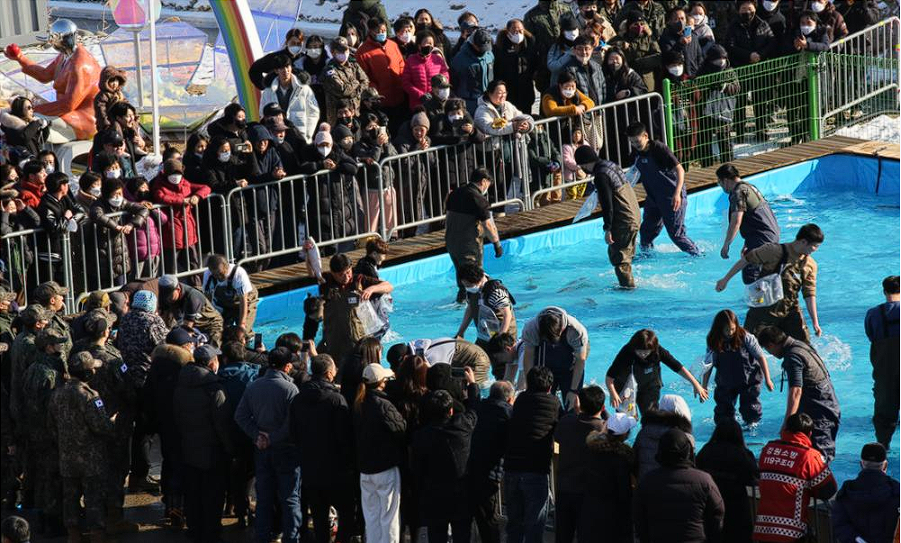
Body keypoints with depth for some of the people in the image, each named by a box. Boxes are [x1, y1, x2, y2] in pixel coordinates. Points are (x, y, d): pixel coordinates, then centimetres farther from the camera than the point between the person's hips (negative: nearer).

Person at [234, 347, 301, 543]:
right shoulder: (289, 388, -16)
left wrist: (257, 435, -4)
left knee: (263, 497, 14)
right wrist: (273, 438, -12)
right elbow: (292, 423, -21)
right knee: (290, 498, 5)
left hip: (261, 451, 5)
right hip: (285, 450, -5)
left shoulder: (253, 387, 0)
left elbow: (240, 416, 0)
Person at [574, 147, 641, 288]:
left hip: (623, 222, -10)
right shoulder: (612, 166, 12)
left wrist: (607, 229, -18)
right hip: (635, 217, 10)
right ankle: (628, 282, 28)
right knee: (626, 253, 20)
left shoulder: (601, 176, -18)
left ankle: (627, 285, -2)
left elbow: (607, 205, -21)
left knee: (617, 255, -3)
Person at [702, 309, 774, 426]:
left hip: (749, 380, -3)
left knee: (750, 411, -1)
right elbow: (708, 365, 2)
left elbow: (761, 357, -10)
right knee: (722, 413, 4)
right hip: (725, 383, 3)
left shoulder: (745, 337, -17)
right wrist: (703, 387, 3)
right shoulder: (713, 343, -9)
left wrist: (767, 379, -9)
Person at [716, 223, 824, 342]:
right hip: (764, 308, -4)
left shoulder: (810, 265, 3)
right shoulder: (775, 251, -12)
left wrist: (815, 322, 0)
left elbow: (809, 294, 5)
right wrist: (725, 279, 0)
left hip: (790, 310, 4)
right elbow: (746, 260, -4)